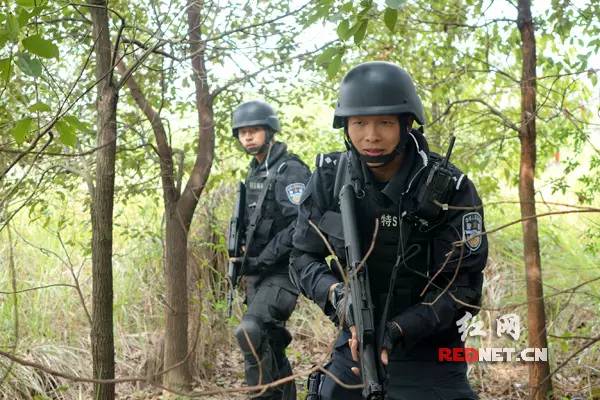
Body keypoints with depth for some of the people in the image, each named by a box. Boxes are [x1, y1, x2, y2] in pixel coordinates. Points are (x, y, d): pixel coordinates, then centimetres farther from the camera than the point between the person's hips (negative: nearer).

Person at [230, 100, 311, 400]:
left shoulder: (290, 170, -11)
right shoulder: (253, 174, 15)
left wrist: (265, 259, -20)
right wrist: (246, 262, 11)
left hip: (283, 270, -9)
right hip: (257, 272, 9)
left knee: (250, 331, -25)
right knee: (270, 342, 12)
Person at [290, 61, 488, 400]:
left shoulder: (450, 189, -17)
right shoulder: (329, 177, -8)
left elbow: (464, 286, -13)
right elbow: (304, 258, -2)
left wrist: (398, 330, -25)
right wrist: (337, 295, -23)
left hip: (426, 354, -2)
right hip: (354, 343, 3)